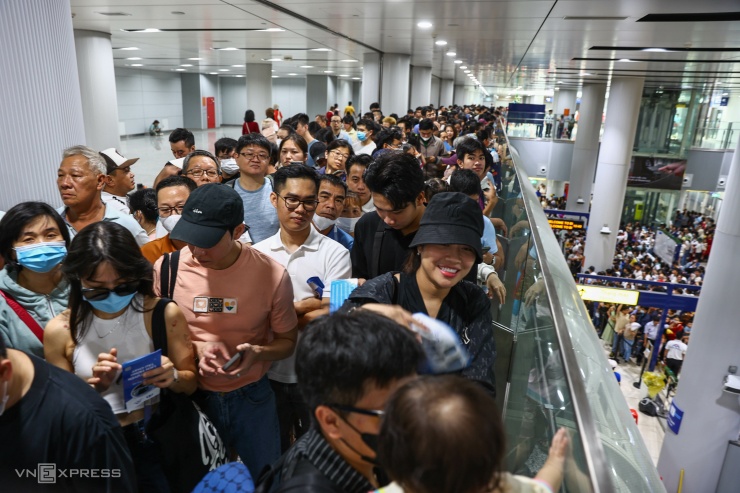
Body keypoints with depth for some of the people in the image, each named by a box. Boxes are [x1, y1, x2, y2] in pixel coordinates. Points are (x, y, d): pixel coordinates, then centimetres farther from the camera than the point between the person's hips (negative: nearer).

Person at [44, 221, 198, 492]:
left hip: (157, 439, -3)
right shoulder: (60, 331, -8)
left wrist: (173, 378, -23)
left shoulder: (164, 315, -11)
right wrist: (93, 384, -17)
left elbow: (190, 383, -1)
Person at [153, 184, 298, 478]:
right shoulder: (167, 268, -13)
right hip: (189, 396, 1)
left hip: (251, 397, -1)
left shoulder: (272, 274, -17)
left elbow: (287, 341, -4)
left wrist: (258, 352, -25)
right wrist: (194, 348, -17)